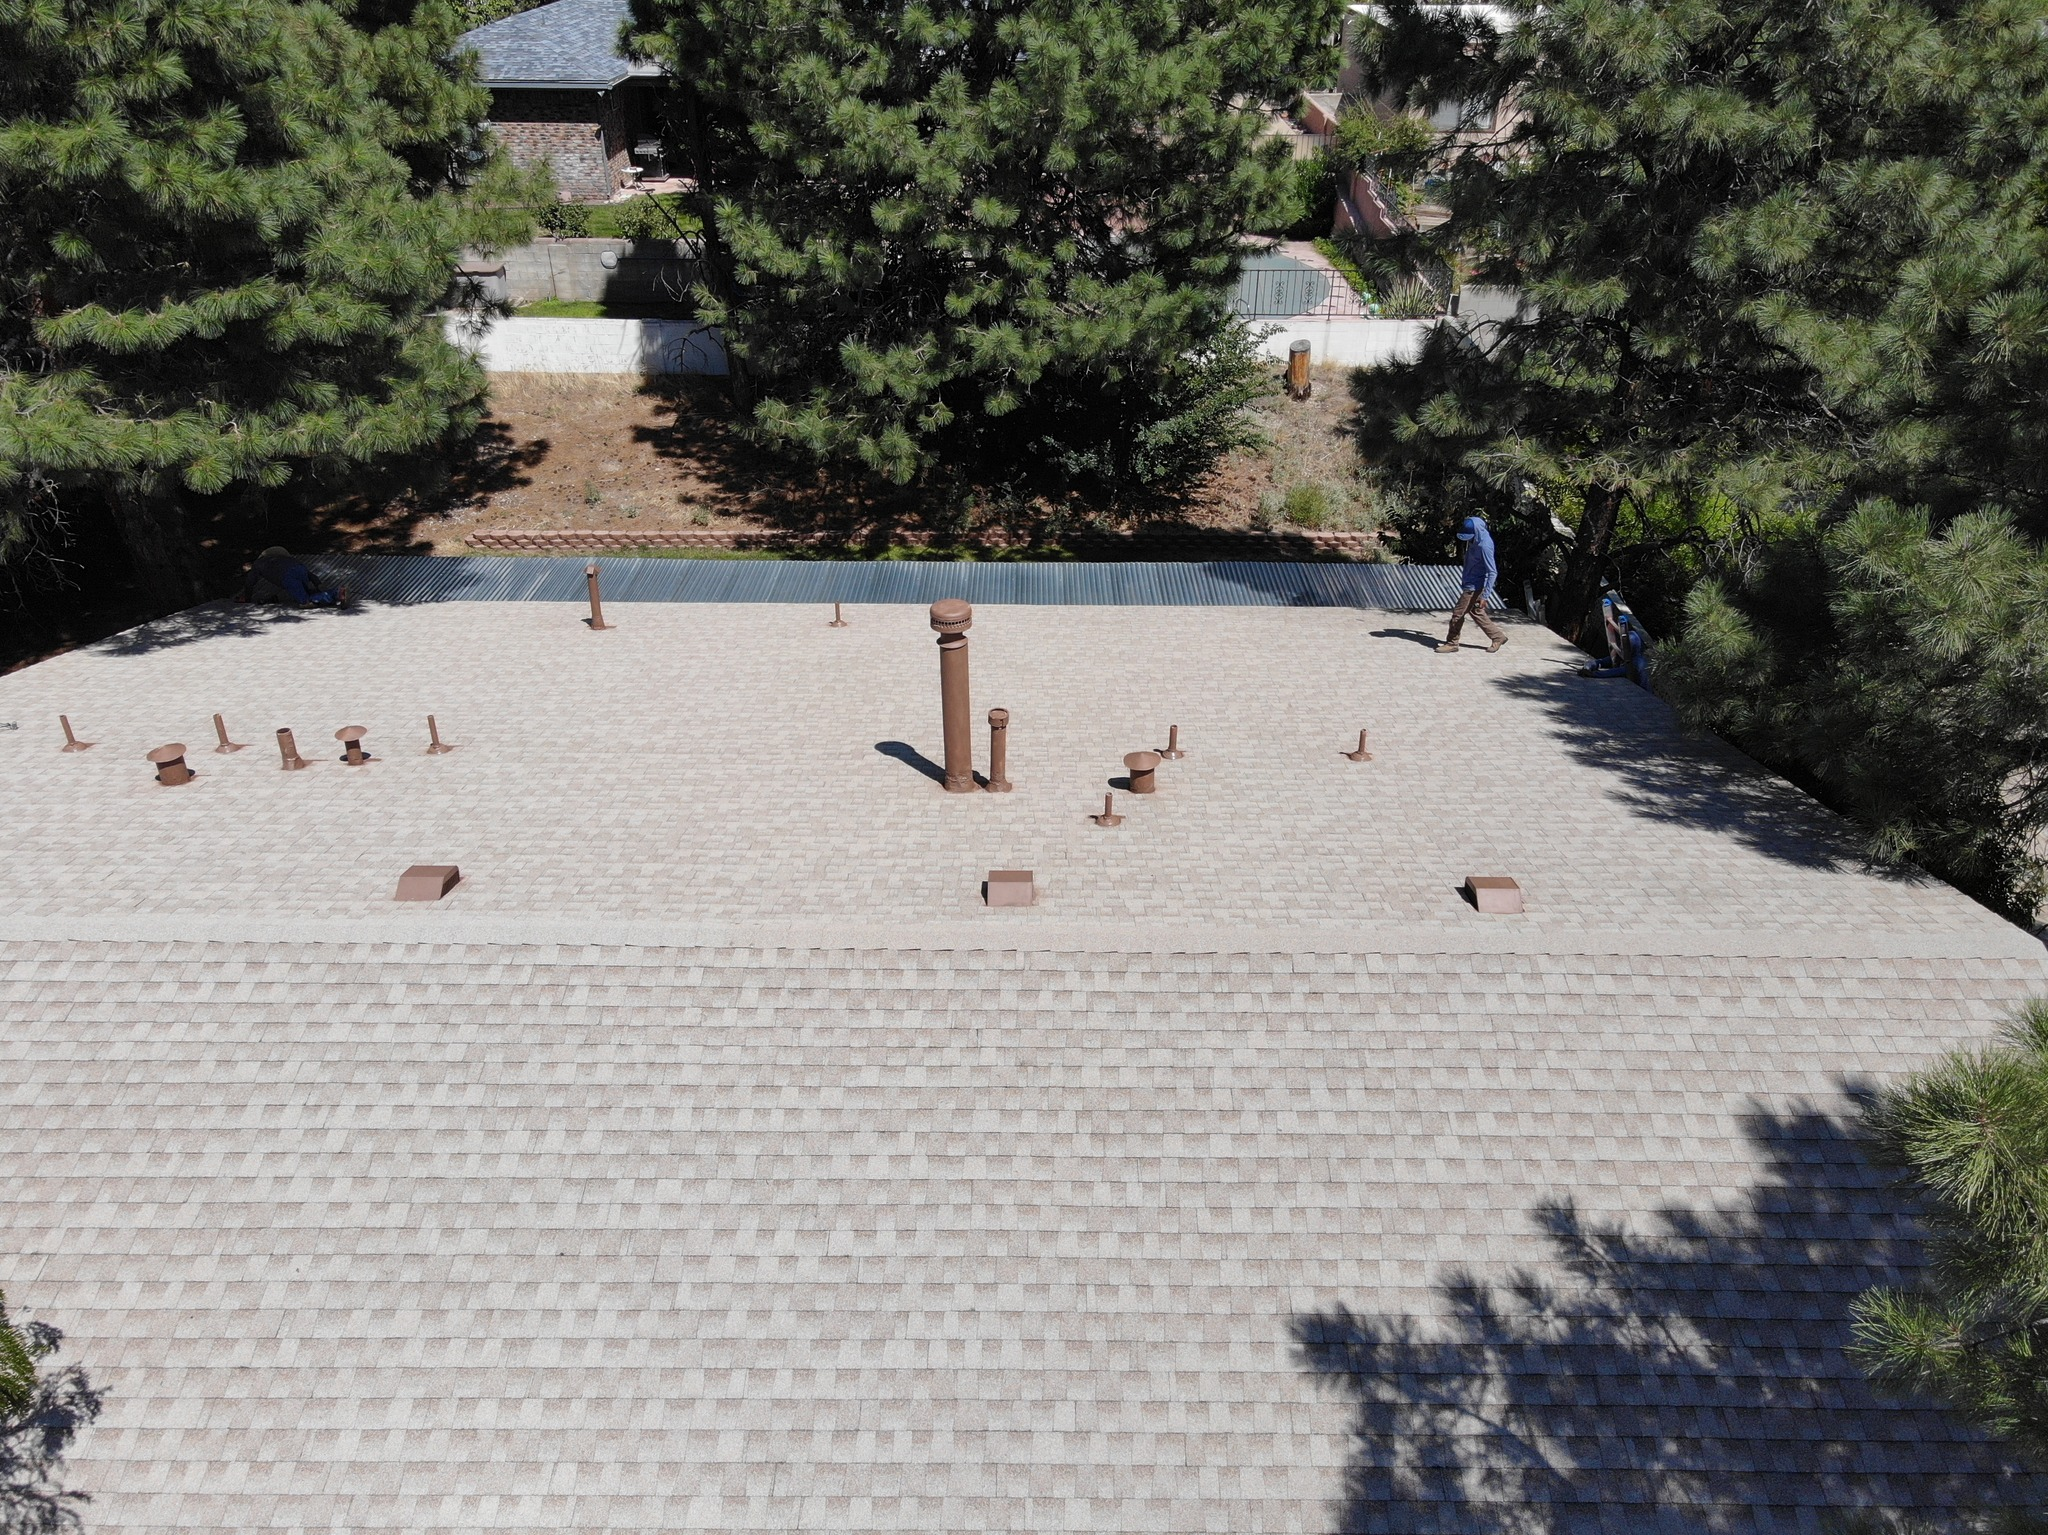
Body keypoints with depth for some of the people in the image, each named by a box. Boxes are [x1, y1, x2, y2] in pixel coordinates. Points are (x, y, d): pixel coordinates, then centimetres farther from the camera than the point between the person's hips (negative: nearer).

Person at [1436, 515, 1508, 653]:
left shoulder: (1484, 546, -26)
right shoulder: (1475, 541, 1)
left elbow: (1492, 573, -24)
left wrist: (1485, 596, -25)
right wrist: (1464, 578, 25)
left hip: (1474, 587, -9)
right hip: (1471, 584, 9)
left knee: (1458, 614, -1)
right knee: (1476, 613, 18)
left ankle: (1451, 643, 13)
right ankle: (1498, 636, 28)